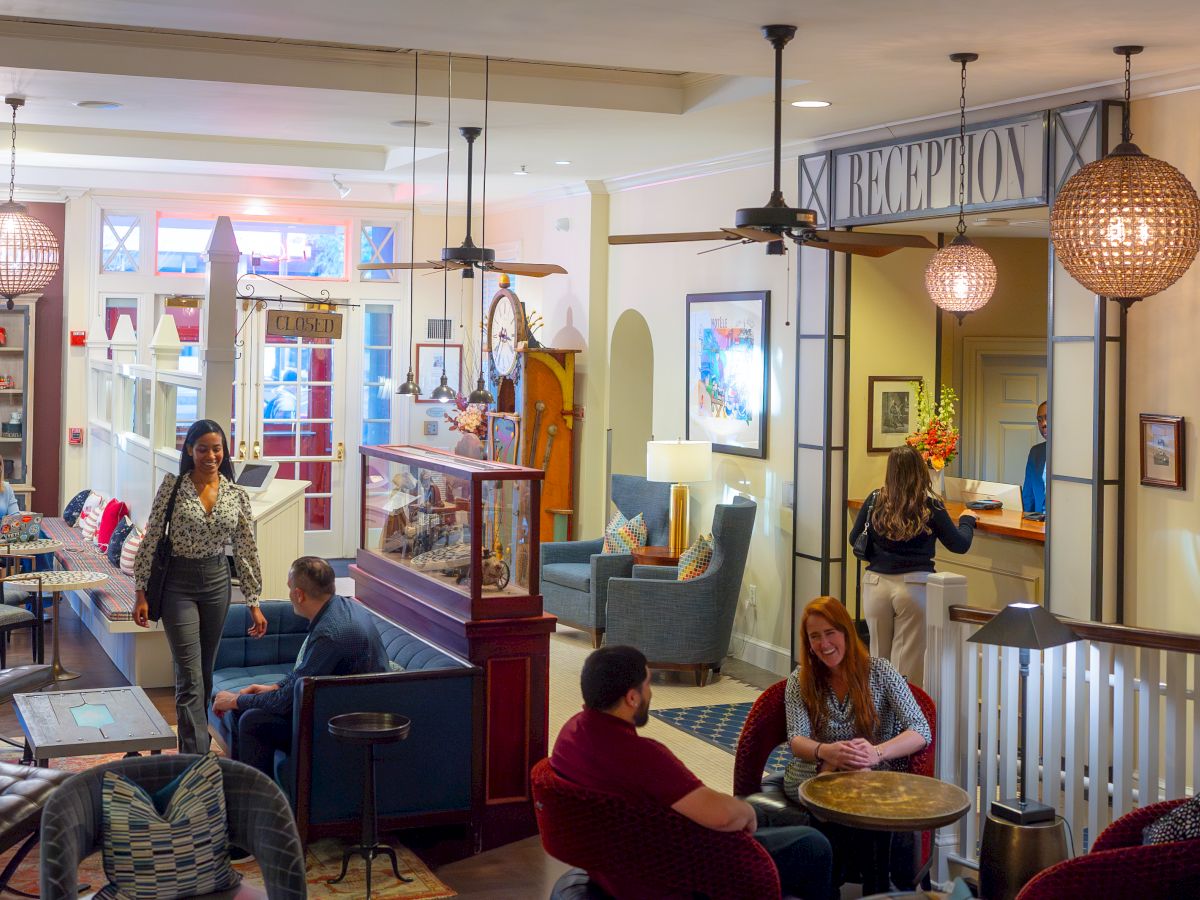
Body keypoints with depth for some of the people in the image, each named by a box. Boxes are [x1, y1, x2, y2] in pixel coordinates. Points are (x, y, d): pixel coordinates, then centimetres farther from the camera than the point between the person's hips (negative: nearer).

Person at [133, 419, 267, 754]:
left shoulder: (236, 495, 1)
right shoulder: (172, 486, -8)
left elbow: (246, 551, 4)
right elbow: (151, 540, -5)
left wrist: (254, 603, 3)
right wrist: (141, 593, -7)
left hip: (217, 583, 4)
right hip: (178, 584, -4)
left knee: (205, 672, 13)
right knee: (190, 677, -9)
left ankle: (193, 746, 27)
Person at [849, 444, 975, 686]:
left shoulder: (875, 501, -2)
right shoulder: (931, 508, -7)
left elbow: (854, 539, 8)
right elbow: (960, 545, 3)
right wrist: (967, 520, 22)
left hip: (877, 584, 2)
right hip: (914, 588, -2)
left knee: (878, 658, 16)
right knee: (907, 663, 4)